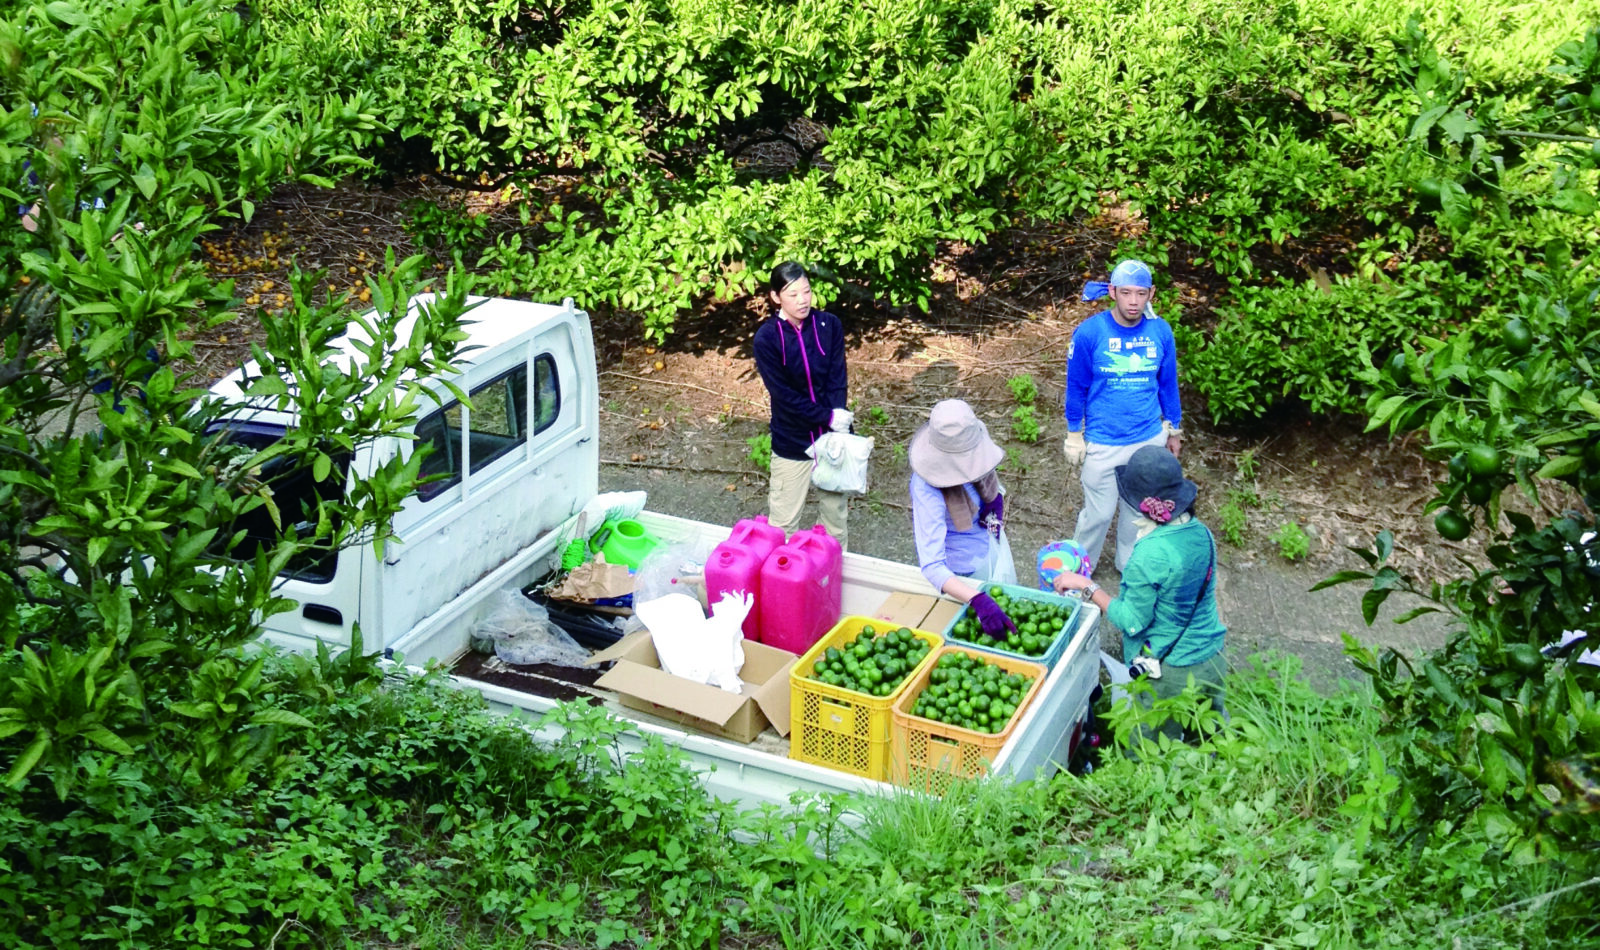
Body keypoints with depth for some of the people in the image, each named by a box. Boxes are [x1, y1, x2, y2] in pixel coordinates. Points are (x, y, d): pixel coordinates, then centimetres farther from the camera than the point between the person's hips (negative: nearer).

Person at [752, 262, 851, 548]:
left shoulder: (830, 325, -6)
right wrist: (827, 417, -19)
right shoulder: (766, 338, -13)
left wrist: (839, 416, -22)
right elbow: (784, 394, -15)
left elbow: (837, 379, -7)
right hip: (792, 442, -2)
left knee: (836, 511, 16)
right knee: (784, 519, 4)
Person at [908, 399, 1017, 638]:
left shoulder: (974, 449, -20)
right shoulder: (927, 489, -39)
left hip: (992, 545, 6)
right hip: (960, 569, -6)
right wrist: (978, 600, -55)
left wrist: (997, 500, -15)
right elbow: (932, 565, -44)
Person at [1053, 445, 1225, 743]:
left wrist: (1088, 586, -11)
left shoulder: (1149, 556, -26)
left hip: (1169, 672, -6)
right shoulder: (1202, 533, -5)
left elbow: (1133, 623, -16)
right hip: (1214, 659, 7)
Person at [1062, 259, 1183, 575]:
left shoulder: (1160, 331, -8)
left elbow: (1168, 384, 6)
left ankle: (1129, 564, 42)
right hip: (1103, 442, -3)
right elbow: (1076, 388, -6)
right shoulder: (1089, 333, -17)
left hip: (1149, 439, 3)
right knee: (1099, 513, 7)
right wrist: (1074, 436, -1)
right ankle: (1081, 566, 32)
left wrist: (1174, 430, 14)